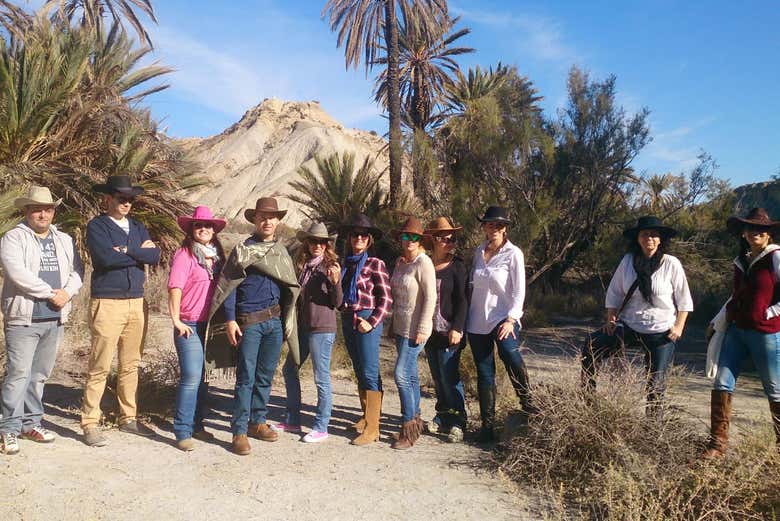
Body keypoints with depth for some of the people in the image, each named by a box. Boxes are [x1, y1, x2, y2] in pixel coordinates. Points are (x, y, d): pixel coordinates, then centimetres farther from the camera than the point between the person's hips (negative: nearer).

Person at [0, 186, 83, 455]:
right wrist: (50, 293, -13)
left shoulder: (64, 240, 15)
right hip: (23, 319, -5)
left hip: (54, 319, 5)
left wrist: (67, 292, -9)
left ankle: (31, 423, 22)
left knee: (40, 374, 12)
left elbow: (77, 270, 10)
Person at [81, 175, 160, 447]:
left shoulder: (137, 227, 15)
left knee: (131, 365, 12)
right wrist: (141, 253, -6)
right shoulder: (97, 226, -2)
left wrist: (127, 251, -11)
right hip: (107, 303, -6)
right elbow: (106, 257, -18)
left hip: (137, 302, 6)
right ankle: (90, 423, 6)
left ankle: (128, 418, 22)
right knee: (100, 367, -4)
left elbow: (155, 255, 1)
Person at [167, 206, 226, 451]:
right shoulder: (184, 254, -7)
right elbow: (174, 288, -12)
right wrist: (176, 320, -15)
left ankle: (197, 425, 25)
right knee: (191, 377, -9)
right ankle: (182, 432, 1)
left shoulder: (217, 255, 12)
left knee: (203, 377, 13)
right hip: (190, 326, -6)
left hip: (211, 325, 6)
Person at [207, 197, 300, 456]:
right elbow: (228, 285, -5)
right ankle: (239, 432, 2)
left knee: (266, 376, 11)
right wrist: (230, 320, -13)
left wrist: (287, 322, 13)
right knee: (246, 377, -4)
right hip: (249, 322, -5)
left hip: (275, 320, 5)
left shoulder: (282, 252, 14)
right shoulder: (243, 250, -1)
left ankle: (257, 422, 24)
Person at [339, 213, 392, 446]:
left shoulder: (375, 264, -6)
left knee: (369, 373, -8)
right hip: (347, 321, 7)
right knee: (359, 372, 14)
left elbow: (386, 298, -8)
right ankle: (367, 415, 27)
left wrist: (372, 322, -15)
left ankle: (372, 428, -5)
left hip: (368, 321, -7)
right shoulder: (345, 264, 12)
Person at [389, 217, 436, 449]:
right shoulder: (400, 262, 11)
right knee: (411, 375, 15)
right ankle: (415, 419, 27)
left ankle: (409, 428, 0)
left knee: (402, 375, -10)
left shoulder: (423, 262, -13)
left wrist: (422, 329, -18)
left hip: (415, 329, -8)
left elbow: (430, 298, -16)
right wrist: (393, 323, 16)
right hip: (400, 327, 8)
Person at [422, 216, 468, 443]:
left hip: (448, 332, -5)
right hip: (430, 331, 5)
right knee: (437, 377, 12)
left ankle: (457, 423, 7)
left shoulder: (456, 266, -5)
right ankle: (442, 418, 25)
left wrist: (457, 328, -16)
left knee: (449, 377, -4)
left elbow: (462, 300, -8)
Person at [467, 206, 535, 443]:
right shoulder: (479, 251, 11)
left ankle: (526, 401, -9)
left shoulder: (513, 253, -2)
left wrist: (511, 319, -17)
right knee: (484, 373, 5)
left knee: (510, 354, -30)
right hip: (477, 321, 4)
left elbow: (519, 291, -5)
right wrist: (466, 317, 13)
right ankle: (487, 423, 14)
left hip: (503, 318, -4)